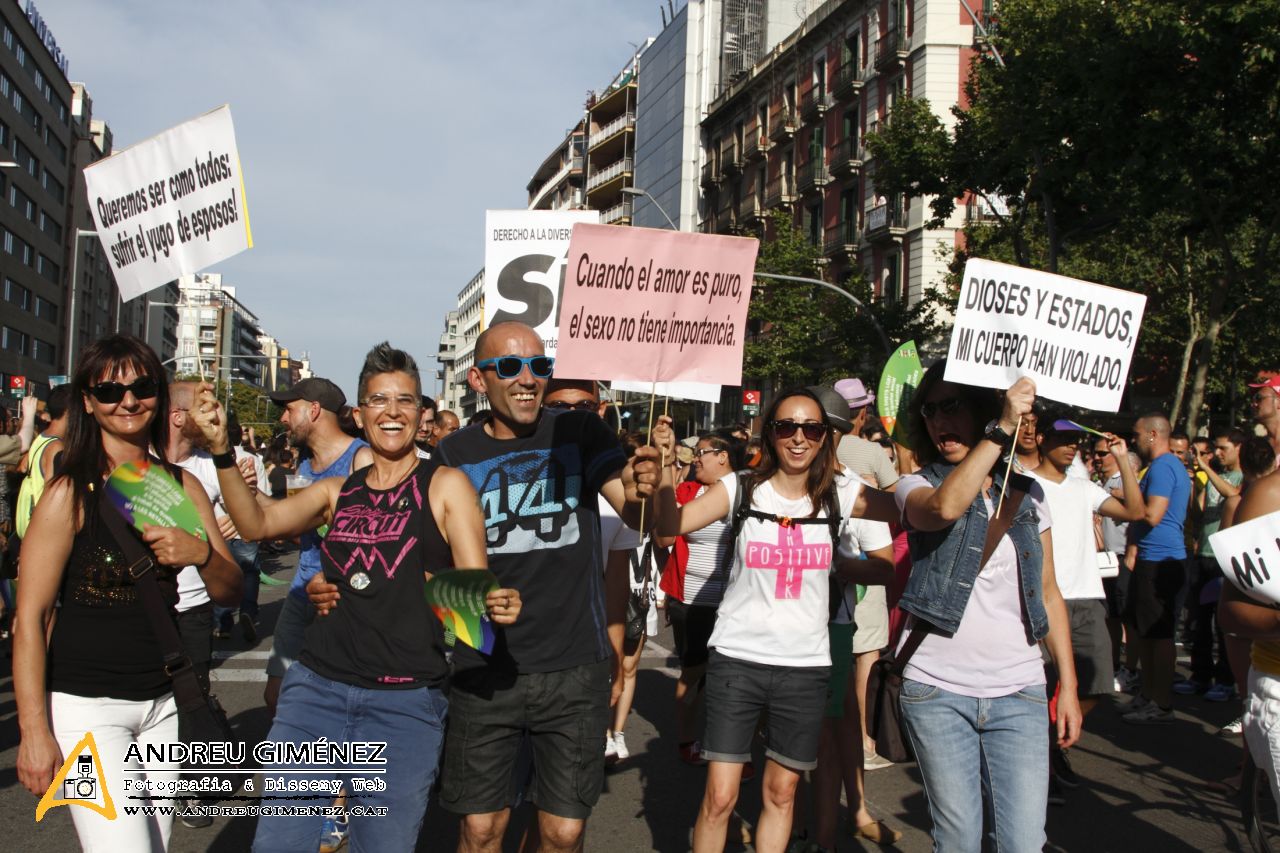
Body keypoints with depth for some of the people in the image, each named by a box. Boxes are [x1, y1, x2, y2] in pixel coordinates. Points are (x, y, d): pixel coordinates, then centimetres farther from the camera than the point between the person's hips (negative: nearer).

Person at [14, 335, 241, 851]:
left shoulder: (181, 485, 5)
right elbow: (30, 617, -11)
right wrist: (35, 732, -15)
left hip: (163, 704, 5)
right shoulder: (72, 492, -9)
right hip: (86, 704, -5)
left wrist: (202, 553, -17)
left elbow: (230, 592, 5)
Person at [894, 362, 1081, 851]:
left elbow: (1049, 593, 13)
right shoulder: (916, 487, 1)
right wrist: (1003, 428, -24)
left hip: (1020, 693, 2)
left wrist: (1068, 685, 9)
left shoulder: (1027, 494, 10)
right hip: (938, 692, -2)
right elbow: (945, 507, -25)